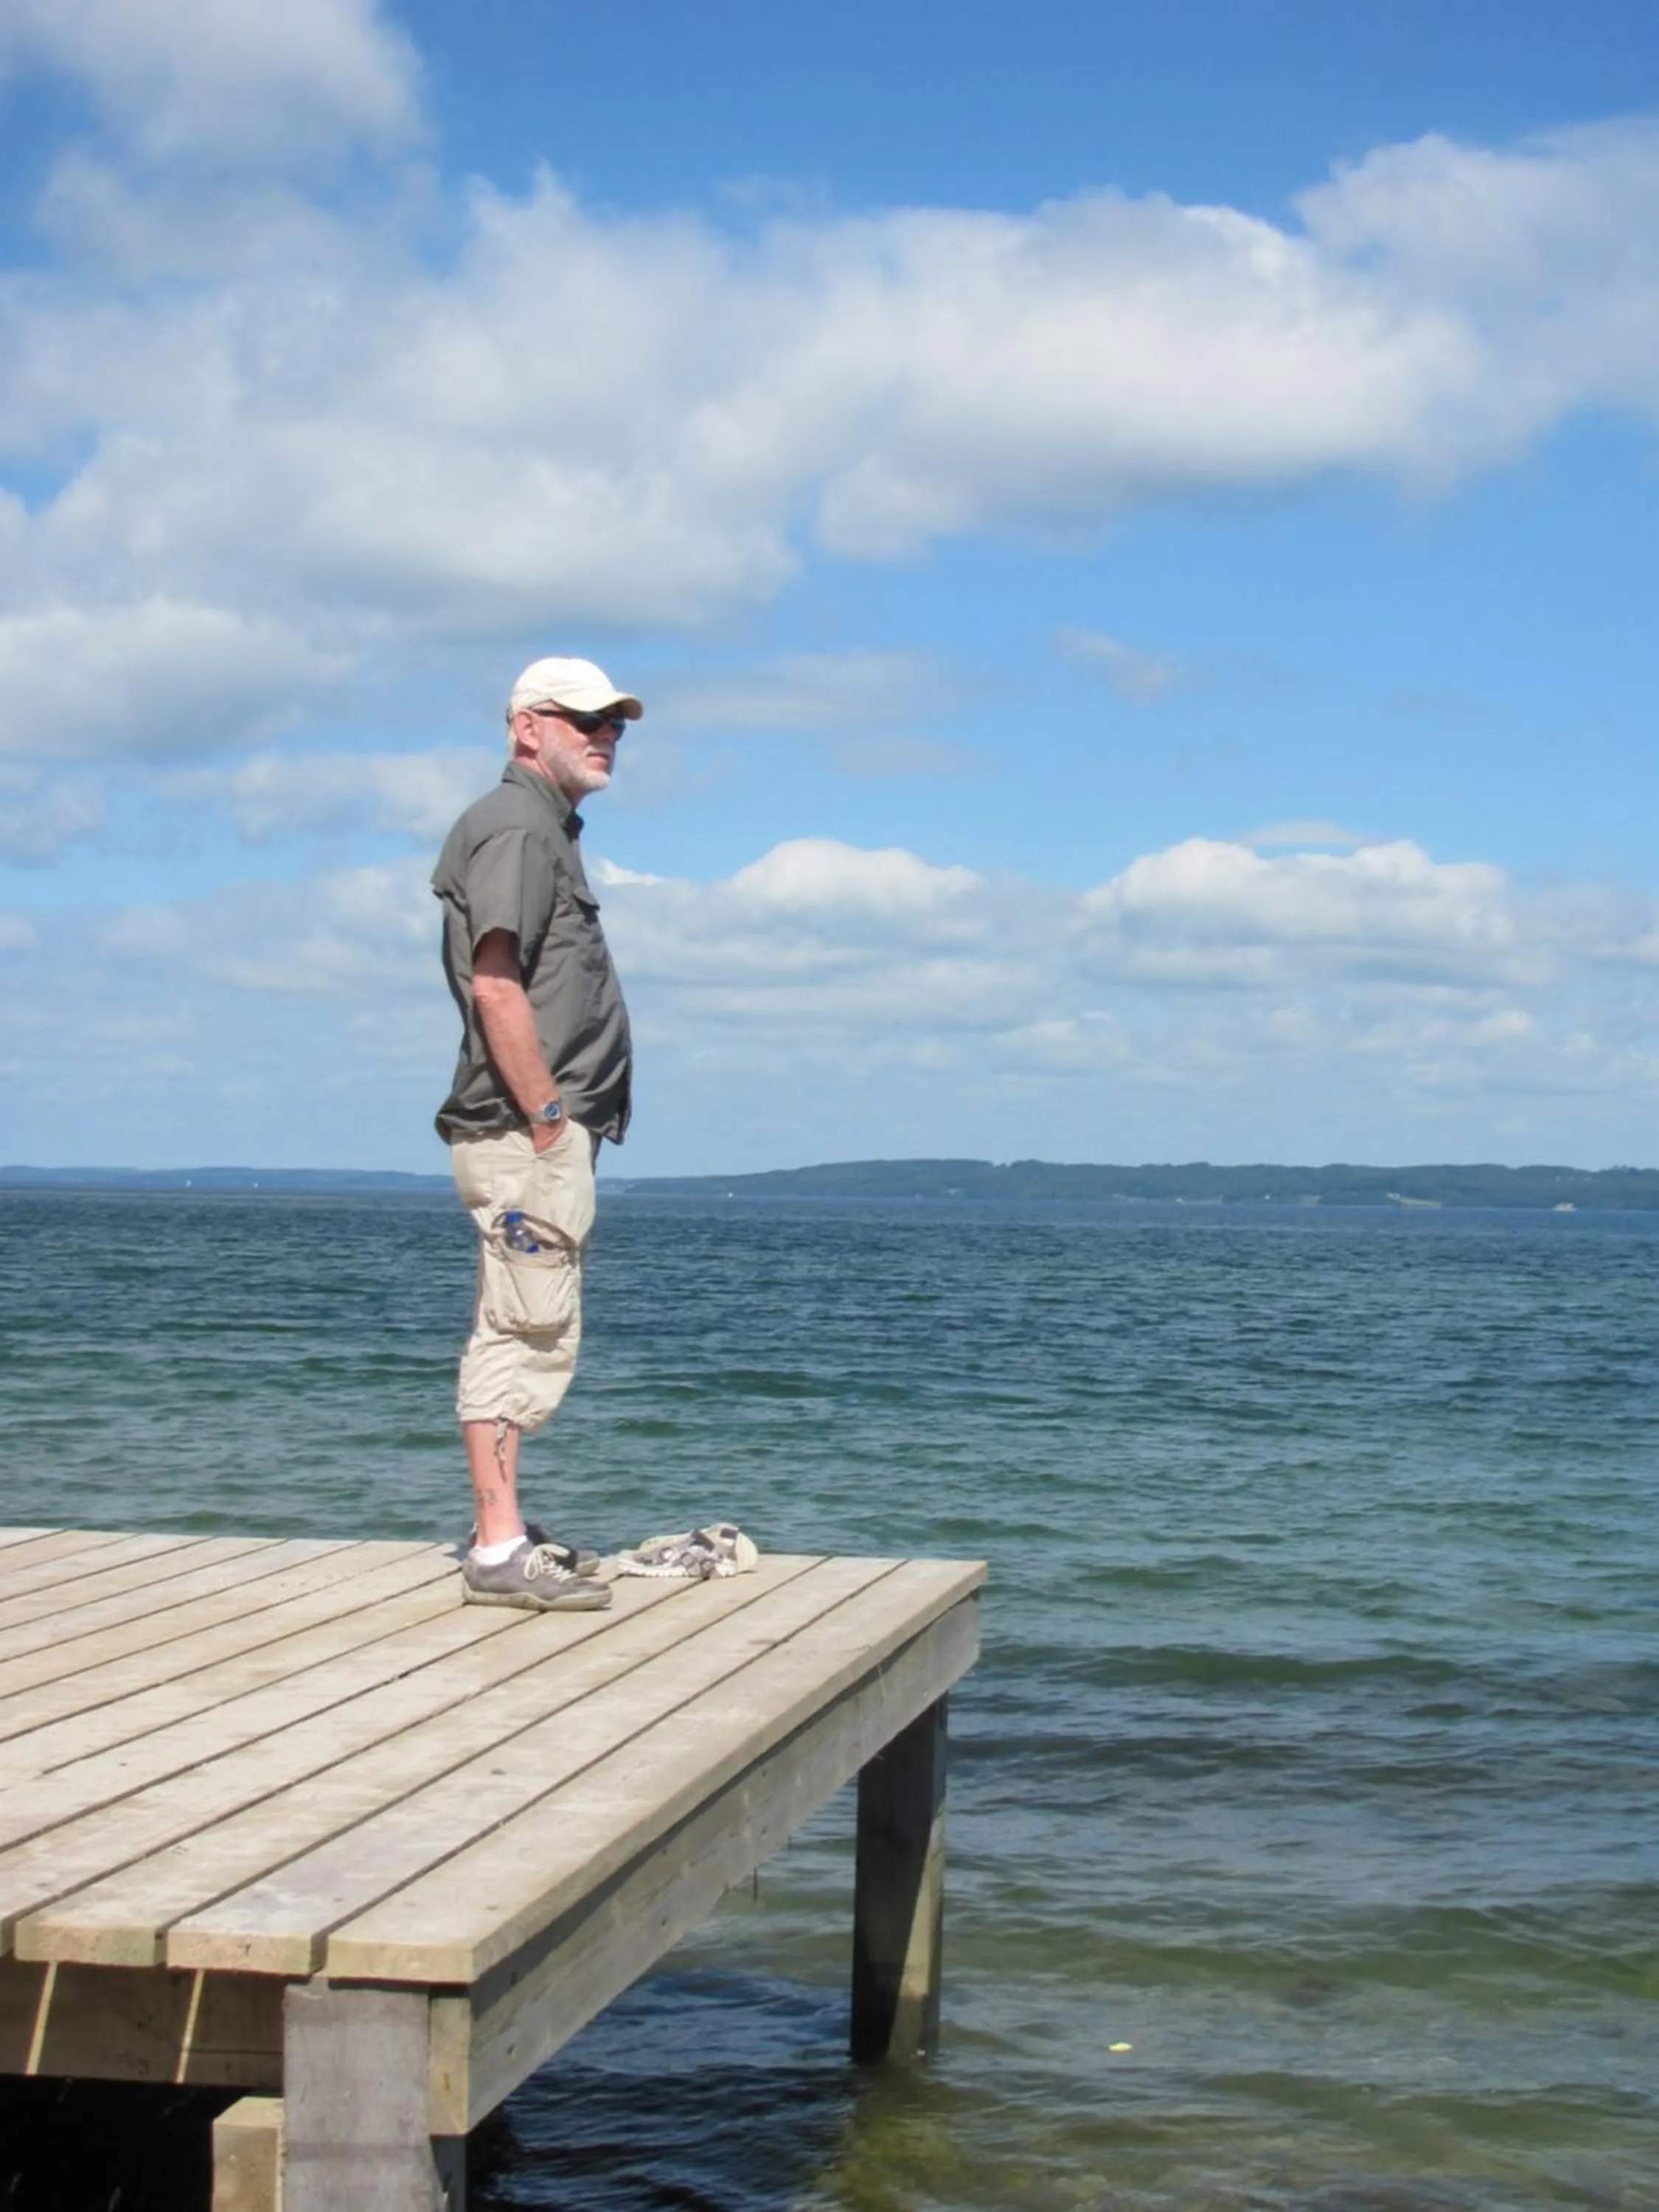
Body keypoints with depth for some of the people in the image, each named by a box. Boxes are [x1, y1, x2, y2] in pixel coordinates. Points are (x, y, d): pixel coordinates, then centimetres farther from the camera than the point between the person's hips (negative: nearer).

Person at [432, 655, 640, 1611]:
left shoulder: (549, 831, 21)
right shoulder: (514, 829, -10)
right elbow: (496, 986, -20)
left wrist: (565, 1124, 16)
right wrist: (550, 1120, -21)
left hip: (548, 1132, 11)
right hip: (526, 1131, -11)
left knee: (521, 1334, 15)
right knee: (526, 1332, -10)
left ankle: (504, 1530, 23)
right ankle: (500, 1551, -9)